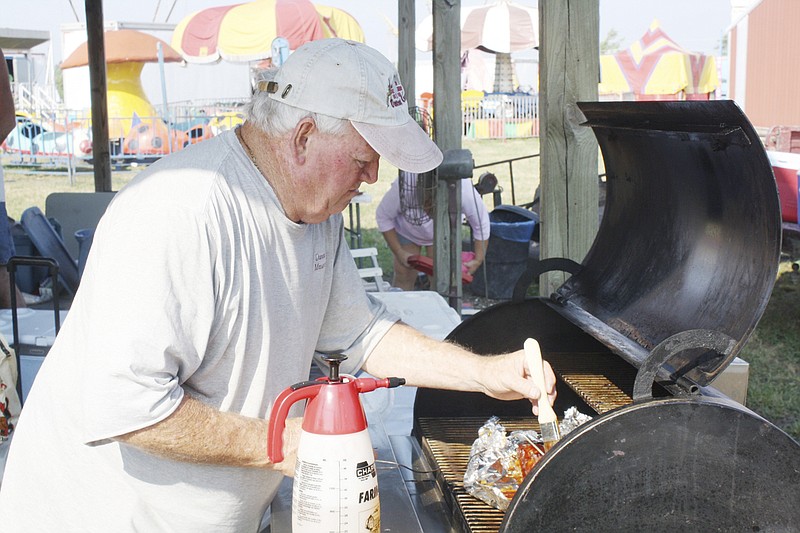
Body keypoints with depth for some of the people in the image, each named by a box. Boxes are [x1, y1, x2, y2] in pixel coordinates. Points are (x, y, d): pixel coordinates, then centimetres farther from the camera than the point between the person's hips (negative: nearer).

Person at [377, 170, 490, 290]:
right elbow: (383, 217, -21)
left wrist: (478, 260, -22)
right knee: (404, 275, -4)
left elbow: (481, 225, -22)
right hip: (407, 230, 0)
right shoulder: (403, 187, -40)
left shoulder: (464, 189, -39)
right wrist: (399, 252, -20)